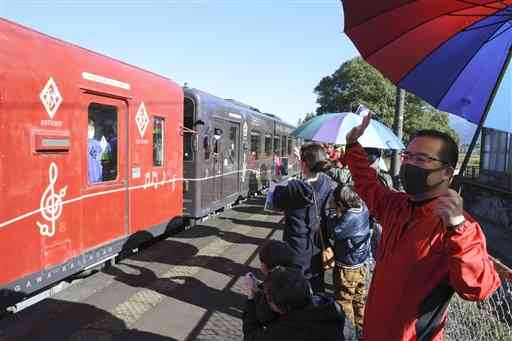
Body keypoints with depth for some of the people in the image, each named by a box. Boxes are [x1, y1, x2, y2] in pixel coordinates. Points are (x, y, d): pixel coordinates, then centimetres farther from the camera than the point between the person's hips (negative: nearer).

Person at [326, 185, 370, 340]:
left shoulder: (349, 218, -33)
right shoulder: (363, 208, -9)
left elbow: (332, 232, -21)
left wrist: (333, 212, -15)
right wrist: (338, 211, -10)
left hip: (347, 267, -8)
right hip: (361, 263, 8)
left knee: (344, 302, 12)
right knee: (360, 298, 23)